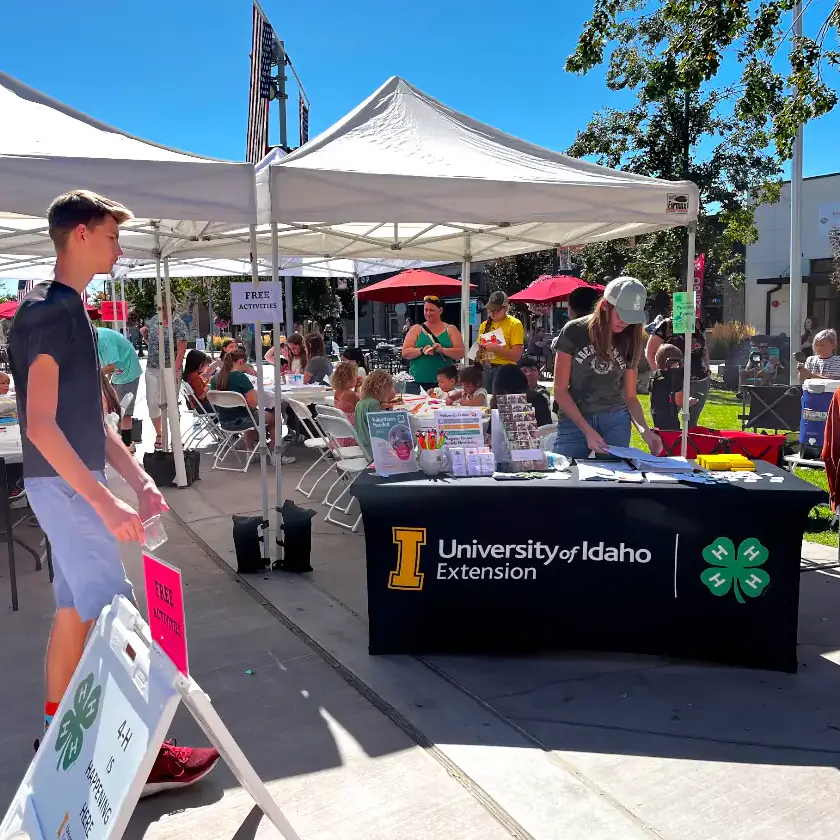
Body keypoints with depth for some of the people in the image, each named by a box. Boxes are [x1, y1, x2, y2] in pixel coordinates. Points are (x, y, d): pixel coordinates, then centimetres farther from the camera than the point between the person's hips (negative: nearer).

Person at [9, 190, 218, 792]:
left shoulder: (69, 308, 14)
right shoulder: (48, 310, -15)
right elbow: (40, 425, -23)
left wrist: (138, 480, 11)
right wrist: (106, 503, -27)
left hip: (74, 481, 10)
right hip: (65, 484, -10)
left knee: (76, 610, 16)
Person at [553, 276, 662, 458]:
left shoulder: (629, 341, 4)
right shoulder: (574, 332, -8)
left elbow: (630, 396, 7)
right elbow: (560, 390, -6)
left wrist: (644, 429, -12)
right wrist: (587, 430, -16)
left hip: (616, 421, 3)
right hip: (574, 421, -3)